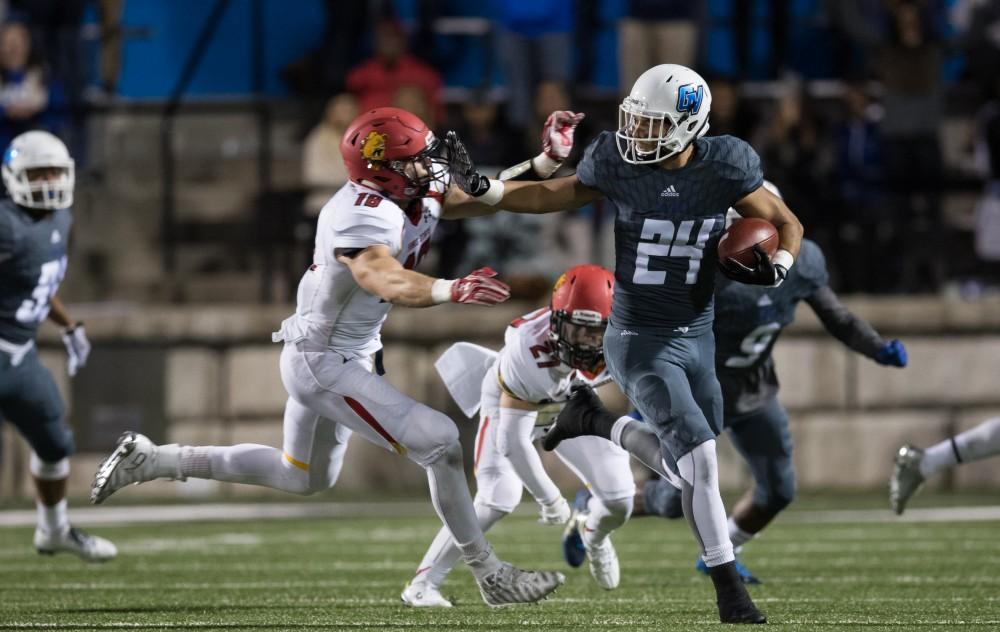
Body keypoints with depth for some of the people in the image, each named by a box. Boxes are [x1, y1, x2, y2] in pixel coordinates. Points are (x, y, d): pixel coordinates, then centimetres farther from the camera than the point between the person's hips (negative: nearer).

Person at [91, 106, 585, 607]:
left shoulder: (420, 198, -2)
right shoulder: (360, 219, -30)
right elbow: (387, 282, -49)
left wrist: (547, 161, -12)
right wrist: (450, 291, -66)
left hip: (335, 355, 11)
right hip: (324, 362, -11)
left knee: (303, 478, 27)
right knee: (438, 443, -13)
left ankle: (150, 459, 31)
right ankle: (491, 576, -3)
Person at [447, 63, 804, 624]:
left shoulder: (724, 168, -11)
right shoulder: (618, 163, -12)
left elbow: (787, 225, 2)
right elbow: (554, 196, 6)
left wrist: (775, 268, -19)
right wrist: (482, 188, -5)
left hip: (697, 336, 3)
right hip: (641, 340, -3)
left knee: (686, 463, 13)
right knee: (699, 457, -14)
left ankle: (595, 421, 36)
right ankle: (730, 590, -4)